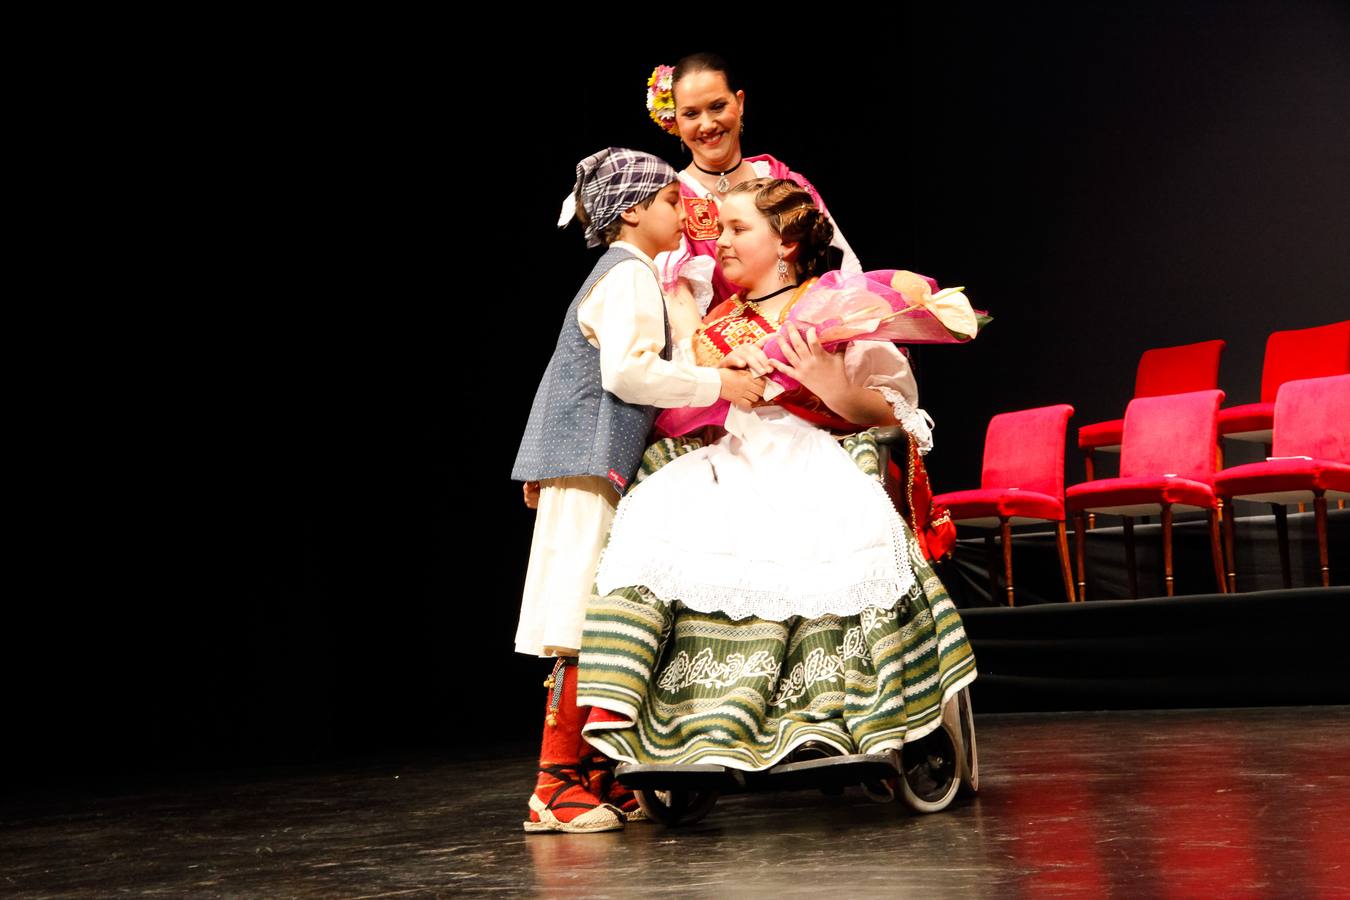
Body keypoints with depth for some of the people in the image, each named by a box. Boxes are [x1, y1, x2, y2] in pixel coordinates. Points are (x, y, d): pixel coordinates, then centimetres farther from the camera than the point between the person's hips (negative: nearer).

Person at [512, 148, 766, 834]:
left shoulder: (618, 274, 22)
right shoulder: (630, 275, -9)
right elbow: (628, 370, -22)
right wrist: (718, 383, -16)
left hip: (579, 467, 10)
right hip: (591, 468, -10)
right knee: (584, 630, -10)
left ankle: (598, 777, 14)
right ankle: (555, 789, -8)